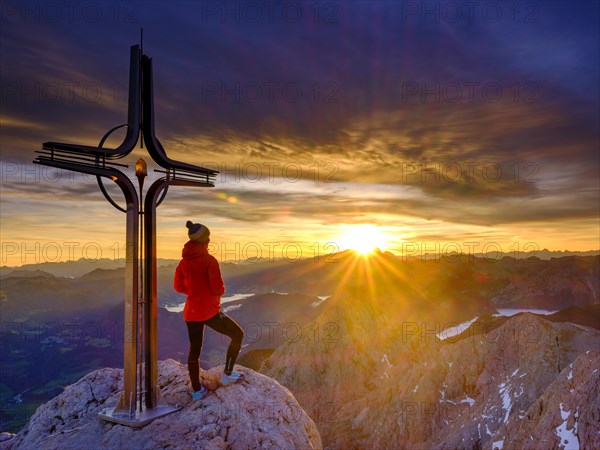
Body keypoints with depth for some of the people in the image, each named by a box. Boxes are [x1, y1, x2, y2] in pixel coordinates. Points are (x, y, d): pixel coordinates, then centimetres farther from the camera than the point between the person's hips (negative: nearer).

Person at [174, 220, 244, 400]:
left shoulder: (184, 261, 3)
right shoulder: (209, 260, -16)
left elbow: (179, 286, 12)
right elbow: (218, 288, -19)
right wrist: (220, 291, 3)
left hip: (190, 312, 6)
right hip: (209, 311, -6)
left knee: (194, 349, 18)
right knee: (237, 334, 14)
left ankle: (197, 391, 29)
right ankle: (227, 375, 18)